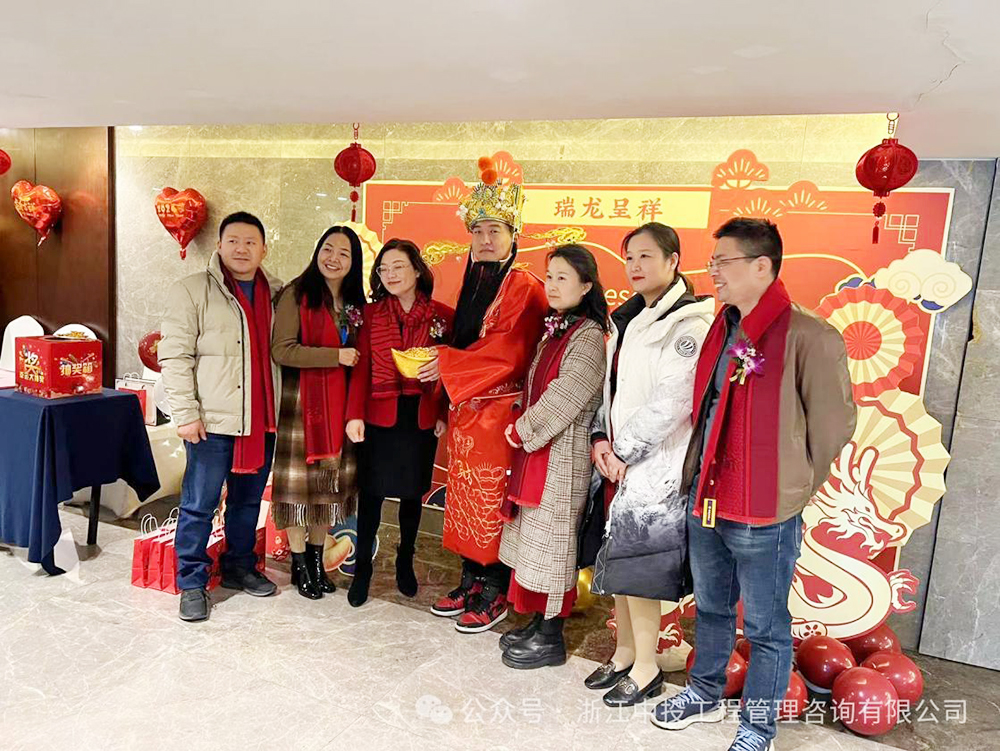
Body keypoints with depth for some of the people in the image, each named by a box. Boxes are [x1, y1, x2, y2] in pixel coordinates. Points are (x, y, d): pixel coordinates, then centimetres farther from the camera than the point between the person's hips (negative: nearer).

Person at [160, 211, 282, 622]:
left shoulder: (277, 294, 11)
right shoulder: (192, 291, -4)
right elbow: (175, 356, -8)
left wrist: (281, 408, 12)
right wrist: (186, 413, -14)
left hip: (262, 419, 5)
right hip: (213, 420, -5)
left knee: (248, 501, 16)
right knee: (199, 505, 3)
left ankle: (239, 567, 33)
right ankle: (191, 583, 18)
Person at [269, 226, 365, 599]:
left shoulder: (355, 303, 10)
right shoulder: (297, 294, -7)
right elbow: (281, 350, -16)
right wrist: (336, 356, -18)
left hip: (339, 405, 5)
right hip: (301, 403, -5)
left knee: (329, 482, 11)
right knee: (299, 481, 3)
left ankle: (316, 560, 25)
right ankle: (299, 565, 18)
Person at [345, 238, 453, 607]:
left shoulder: (443, 316, -1)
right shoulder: (371, 314, 1)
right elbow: (361, 367, -4)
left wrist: (443, 414, -6)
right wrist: (355, 414, -14)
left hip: (421, 418, 0)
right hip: (379, 415, 0)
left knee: (413, 493, 13)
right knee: (372, 492, 5)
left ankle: (405, 562, 32)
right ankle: (362, 569, 20)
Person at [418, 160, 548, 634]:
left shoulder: (523, 288, -9)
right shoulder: (473, 283, 15)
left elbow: (508, 350, -18)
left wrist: (448, 365, -17)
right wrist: (445, 367, 7)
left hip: (499, 410, -7)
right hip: (465, 409, 8)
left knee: (492, 497, 0)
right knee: (463, 494, 12)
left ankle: (495, 594, 14)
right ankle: (471, 581, 26)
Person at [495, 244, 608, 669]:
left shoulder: (589, 337, -14)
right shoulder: (554, 329, 13)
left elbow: (563, 398, -20)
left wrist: (522, 431, -11)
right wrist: (522, 428, 5)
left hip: (563, 454, -8)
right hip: (536, 448, 8)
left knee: (551, 537, 1)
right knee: (534, 535, 15)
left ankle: (551, 638, 16)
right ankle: (539, 622, 30)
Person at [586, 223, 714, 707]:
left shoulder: (688, 323, -12)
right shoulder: (628, 318, 14)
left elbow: (671, 402, -18)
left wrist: (624, 450, -13)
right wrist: (602, 439, 2)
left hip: (655, 463, -7)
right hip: (619, 458, 8)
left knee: (635, 562, -1)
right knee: (617, 559, 13)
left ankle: (646, 668, 17)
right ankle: (625, 652, 30)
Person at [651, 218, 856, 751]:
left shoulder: (809, 337, -17)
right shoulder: (721, 329, 7)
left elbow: (833, 425, -11)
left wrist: (791, 488, -2)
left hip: (764, 515, -7)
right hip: (704, 503, 7)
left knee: (765, 627, 11)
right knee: (710, 608, 24)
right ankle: (705, 694, 45)